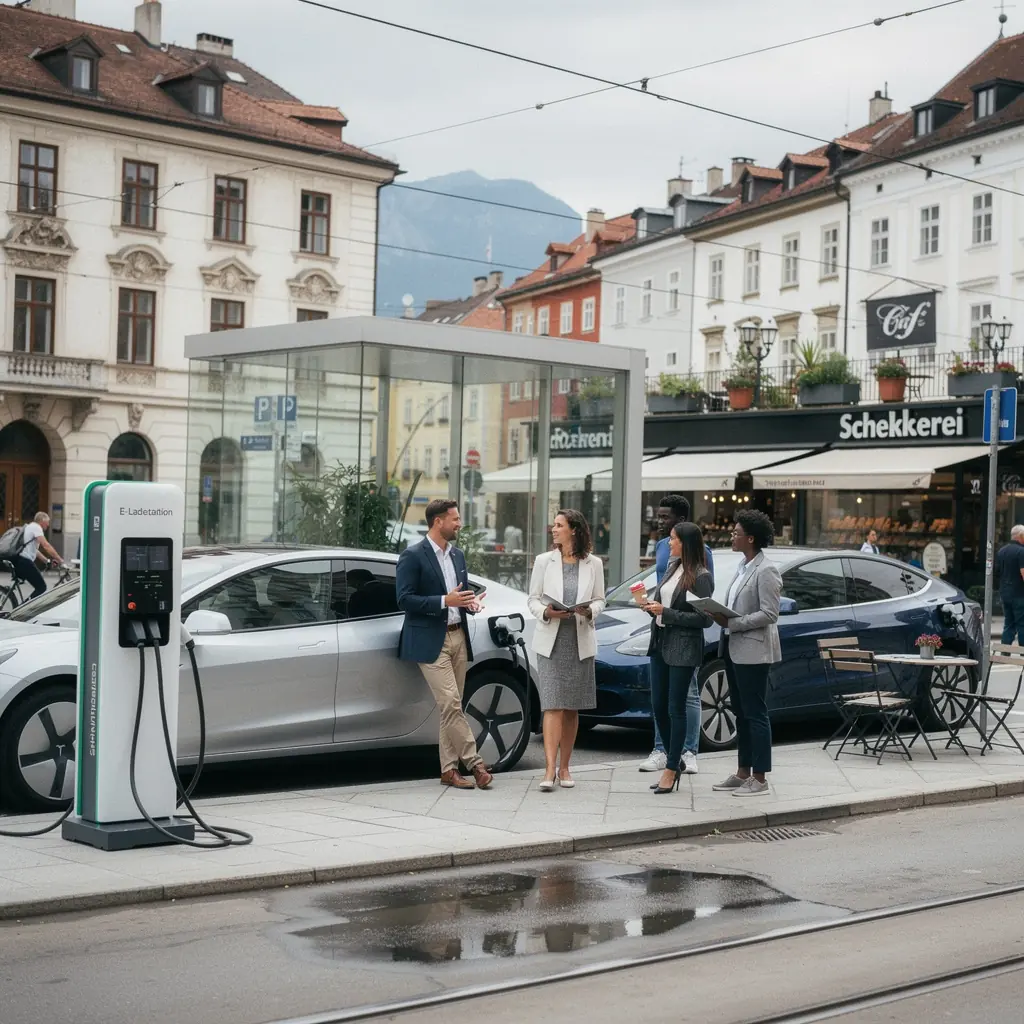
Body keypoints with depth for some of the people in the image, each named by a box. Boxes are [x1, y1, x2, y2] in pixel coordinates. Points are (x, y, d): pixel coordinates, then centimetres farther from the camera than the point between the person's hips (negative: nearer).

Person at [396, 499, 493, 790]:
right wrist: (445, 601, -20)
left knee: (450, 707, 7)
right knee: (451, 704, -13)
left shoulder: (458, 556, 16)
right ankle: (474, 762, -8)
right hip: (431, 641, -7)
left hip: (457, 637, 7)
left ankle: (449, 769, 11)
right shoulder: (413, 556, -8)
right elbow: (404, 599, -13)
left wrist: (470, 603, 1)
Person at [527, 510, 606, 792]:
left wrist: (589, 610, -13)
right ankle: (550, 770, -14)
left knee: (572, 709, 7)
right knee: (553, 706, -10)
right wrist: (546, 613, -14)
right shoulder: (544, 561, 3)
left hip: (580, 642, 1)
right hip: (550, 641, -1)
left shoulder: (593, 564, 4)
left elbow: (600, 600, 8)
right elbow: (532, 599, 6)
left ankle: (564, 768, 17)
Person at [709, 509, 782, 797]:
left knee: (755, 714, -4)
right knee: (741, 713, 13)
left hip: (753, 651, -9)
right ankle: (743, 773, 21)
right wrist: (721, 616, 2)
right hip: (734, 648, 9)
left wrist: (731, 623, -20)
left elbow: (769, 613, -19)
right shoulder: (744, 566, 14)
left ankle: (760, 779, 1)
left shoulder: (766, 570, -14)